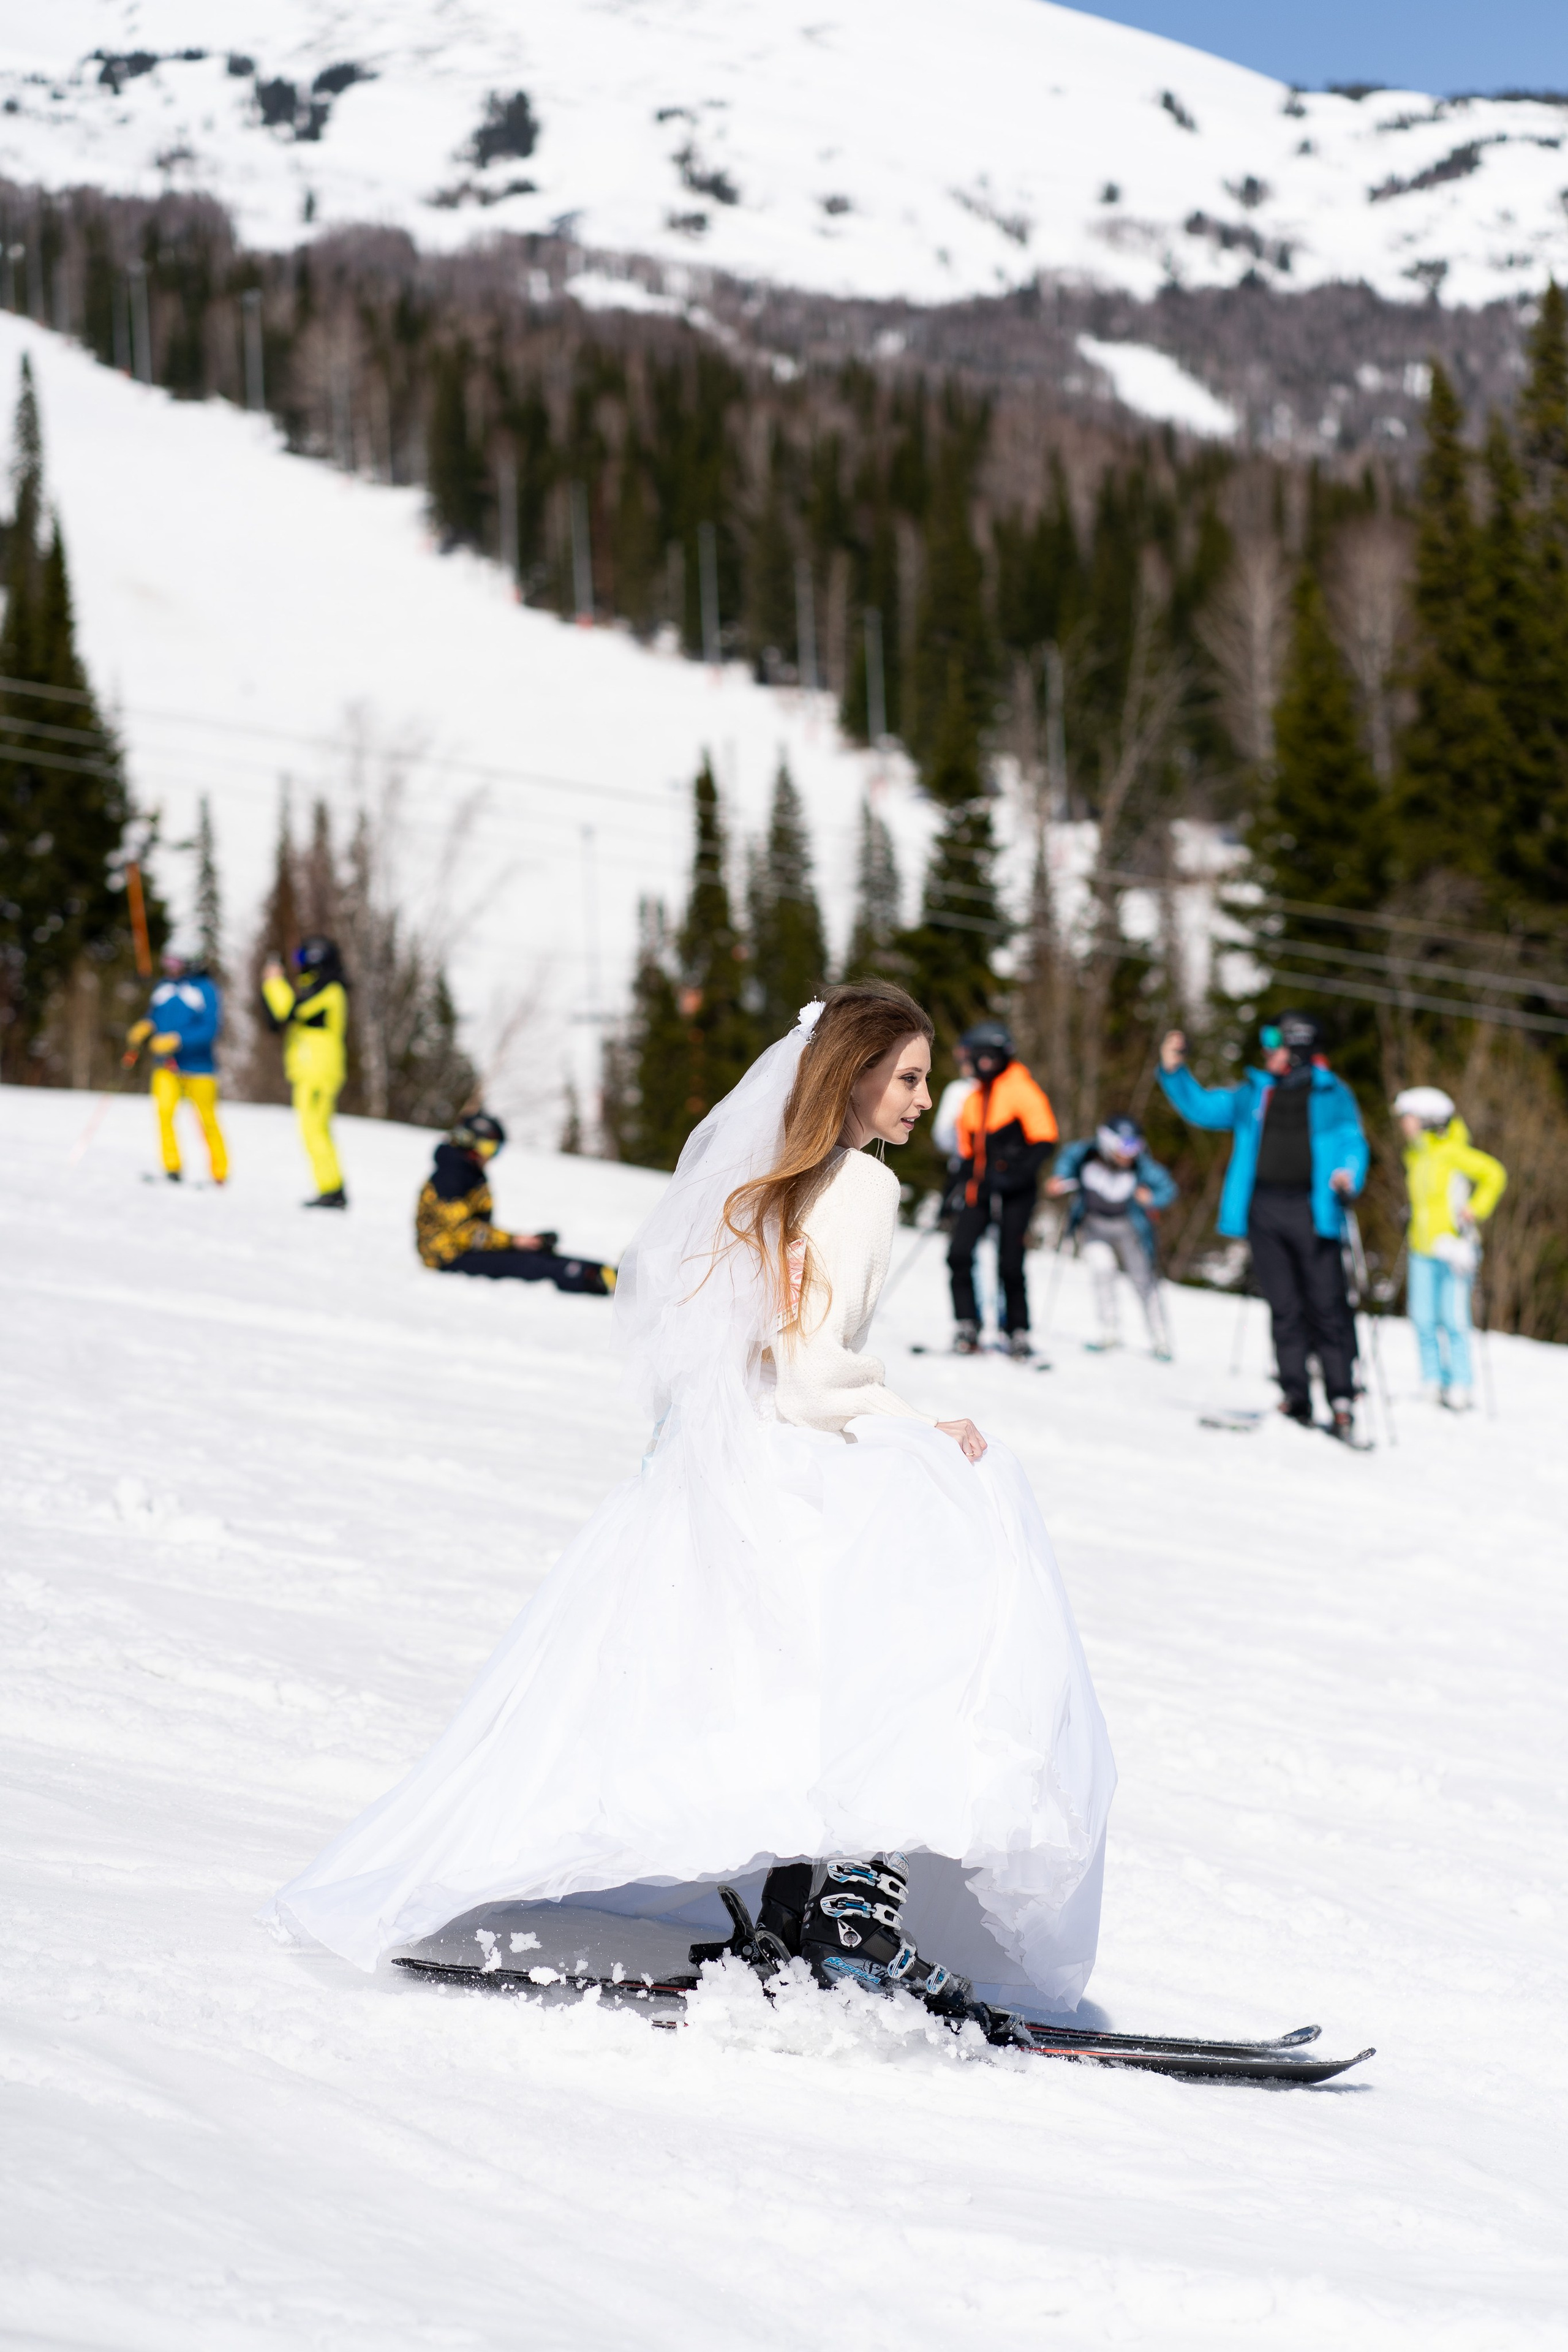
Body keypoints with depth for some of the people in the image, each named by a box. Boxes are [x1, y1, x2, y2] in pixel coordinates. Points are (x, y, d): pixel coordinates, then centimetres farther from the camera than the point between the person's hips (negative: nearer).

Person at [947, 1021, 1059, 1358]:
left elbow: (1043, 1138, -10)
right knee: (959, 1253, -9)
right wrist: (963, 1181, 10)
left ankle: (1018, 1332, 6)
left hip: (1014, 1192, -6)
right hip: (980, 1188, 6)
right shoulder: (973, 1099, 17)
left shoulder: (1020, 1089, -4)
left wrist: (1020, 1173, -19)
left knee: (1010, 1264, -6)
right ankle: (967, 1327, -2)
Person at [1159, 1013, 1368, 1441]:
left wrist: (1349, 1175, -18)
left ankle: (1341, 1400, -4)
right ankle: (1296, 1398, 2)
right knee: (1284, 1308, 1)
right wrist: (1173, 1072, 11)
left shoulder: (1332, 1096, 8)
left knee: (1326, 1306, -6)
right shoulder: (1254, 1093, 19)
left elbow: (1353, 1143, 2)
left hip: (1312, 1209, -3)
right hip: (1263, 1209, 3)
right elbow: (1201, 1107, 24)